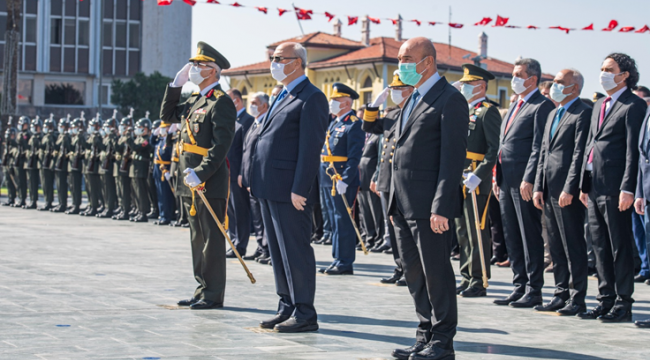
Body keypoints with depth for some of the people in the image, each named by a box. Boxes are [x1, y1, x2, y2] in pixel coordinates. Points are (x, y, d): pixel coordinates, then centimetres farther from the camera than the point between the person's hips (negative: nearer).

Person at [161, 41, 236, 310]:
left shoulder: (221, 102, -12)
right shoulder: (195, 101, 17)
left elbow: (222, 144, -20)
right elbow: (167, 115, 27)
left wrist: (200, 174, -26)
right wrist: (176, 84, 17)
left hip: (210, 183, -9)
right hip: (191, 181, 9)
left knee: (211, 238, -4)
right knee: (198, 238, 13)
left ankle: (213, 295, 1)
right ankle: (203, 290, 20)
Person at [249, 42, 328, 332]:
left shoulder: (311, 98, -10)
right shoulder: (283, 97, 19)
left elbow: (311, 147, -17)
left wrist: (300, 189, -21)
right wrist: (256, 180, 16)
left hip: (289, 191, -10)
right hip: (269, 188, 10)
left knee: (295, 251, -5)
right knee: (277, 251, 13)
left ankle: (304, 314, 1)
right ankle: (287, 308, 21)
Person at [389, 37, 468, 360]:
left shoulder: (450, 100, -9)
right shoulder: (413, 100, 19)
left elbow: (453, 156, -15)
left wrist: (441, 208, -21)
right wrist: (394, 204, 17)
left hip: (428, 205, -9)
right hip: (404, 205, 9)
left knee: (436, 272, -2)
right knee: (414, 272, 13)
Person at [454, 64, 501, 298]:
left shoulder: (488, 112, -8)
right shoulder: (466, 112, 20)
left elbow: (495, 149, -17)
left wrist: (478, 175, -25)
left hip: (477, 181, -9)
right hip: (460, 181, 9)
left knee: (477, 233, -6)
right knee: (463, 232, 12)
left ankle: (479, 283, -2)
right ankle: (467, 279, 18)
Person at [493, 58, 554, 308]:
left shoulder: (542, 106, -9)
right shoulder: (514, 107, 20)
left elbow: (539, 147, -16)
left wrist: (529, 180, -21)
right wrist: (498, 179, 17)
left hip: (525, 182, -9)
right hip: (507, 182, 9)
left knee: (530, 236, -4)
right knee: (512, 238, 11)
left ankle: (534, 291, 1)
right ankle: (520, 287, 18)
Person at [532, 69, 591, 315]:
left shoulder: (583, 114, -8)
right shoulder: (553, 115, 20)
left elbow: (579, 155, -15)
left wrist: (569, 189, -19)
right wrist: (538, 187, 12)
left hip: (568, 192, -9)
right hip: (549, 191, 9)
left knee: (573, 246, -4)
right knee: (556, 246, 11)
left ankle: (577, 299, 0)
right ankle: (561, 294, 18)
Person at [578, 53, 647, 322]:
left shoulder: (634, 106, -8)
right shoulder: (600, 106, 19)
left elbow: (634, 150, -14)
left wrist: (628, 189, -19)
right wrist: (584, 184, 16)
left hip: (615, 189, -8)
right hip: (595, 189, 8)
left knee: (621, 247, -2)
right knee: (601, 247, 12)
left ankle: (623, 304, 4)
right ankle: (606, 300, 19)